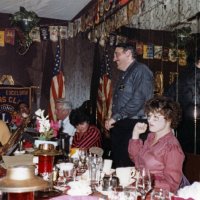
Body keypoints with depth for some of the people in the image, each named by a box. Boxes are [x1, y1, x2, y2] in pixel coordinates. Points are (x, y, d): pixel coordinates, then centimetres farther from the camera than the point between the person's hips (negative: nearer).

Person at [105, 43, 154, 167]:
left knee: (128, 166, -9)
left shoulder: (141, 70, -7)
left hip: (133, 125, -9)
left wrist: (116, 117, -16)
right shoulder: (125, 74, 22)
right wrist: (112, 120, 13)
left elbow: (139, 100, -19)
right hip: (119, 125, 9)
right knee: (117, 163, 11)